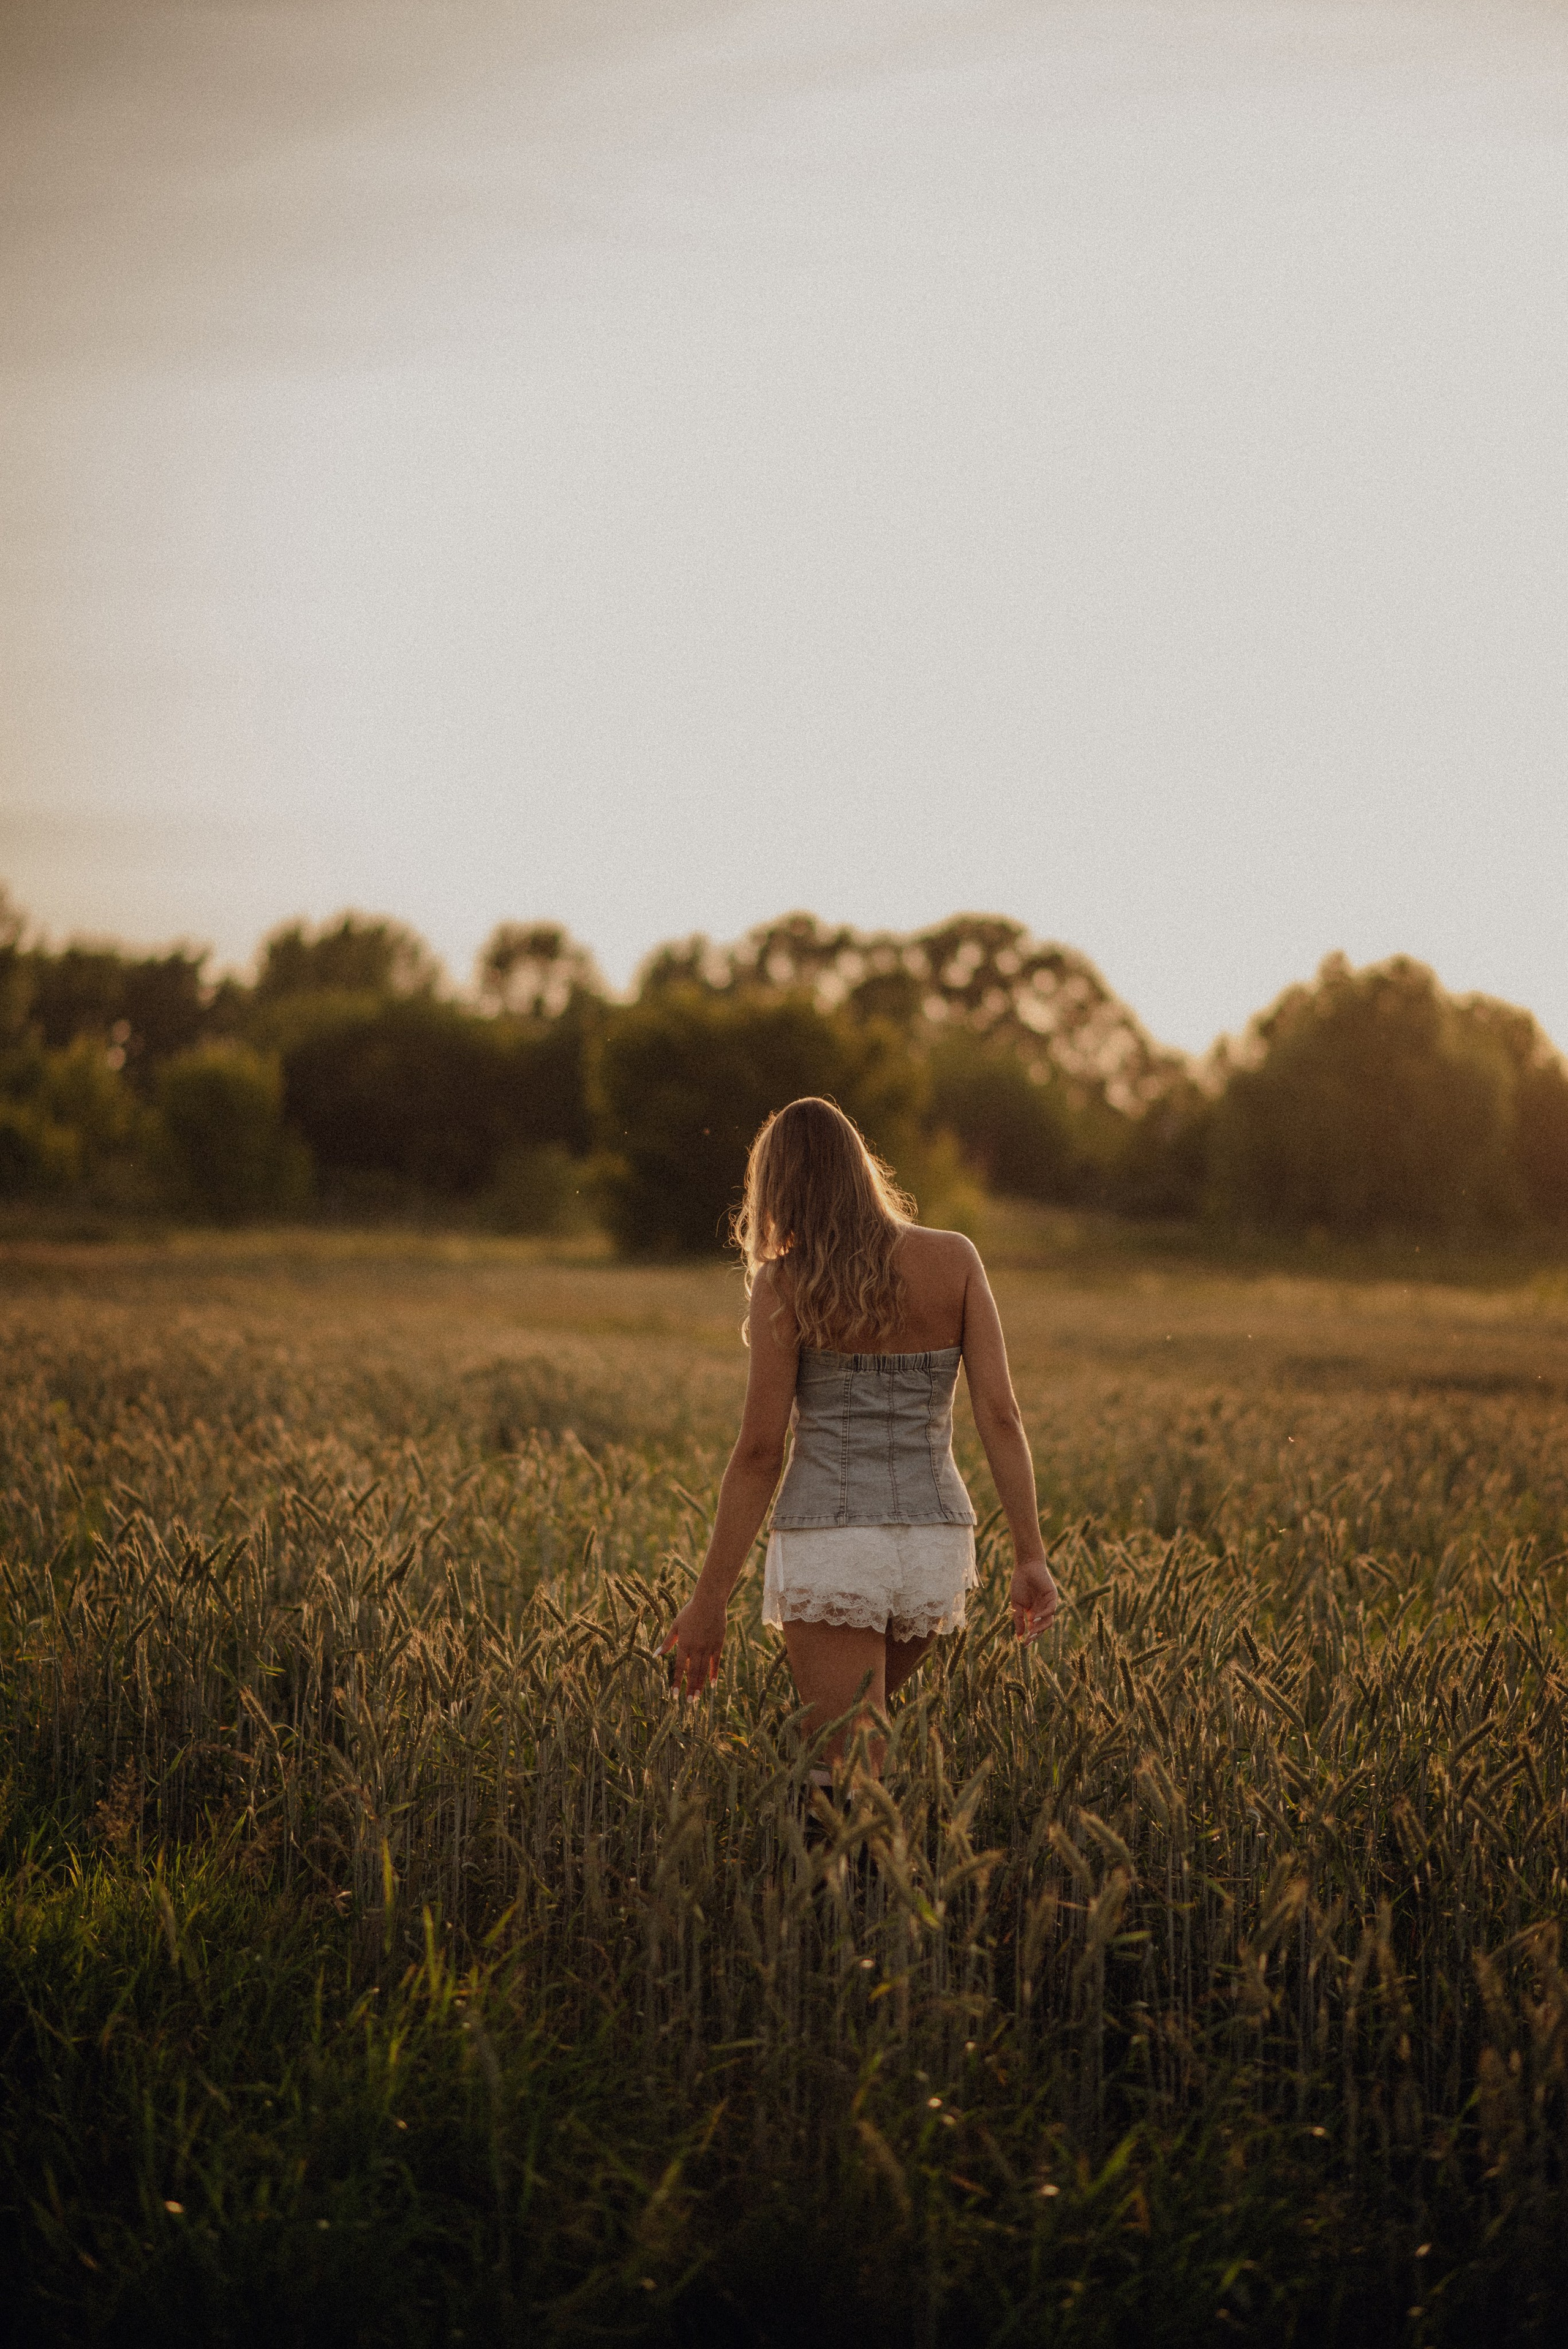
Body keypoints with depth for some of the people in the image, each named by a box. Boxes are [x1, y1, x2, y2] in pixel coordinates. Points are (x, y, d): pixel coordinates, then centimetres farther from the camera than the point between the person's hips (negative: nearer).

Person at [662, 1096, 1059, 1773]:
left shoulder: (784, 1284, -5)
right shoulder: (956, 1260, 3)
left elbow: (759, 1451, -8)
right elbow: (1000, 1414, -3)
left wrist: (708, 1601, -3)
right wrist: (1031, 1557, 0)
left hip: (830, 1549, -4)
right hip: (934, 1552, 4)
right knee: (847, 1721, 30)